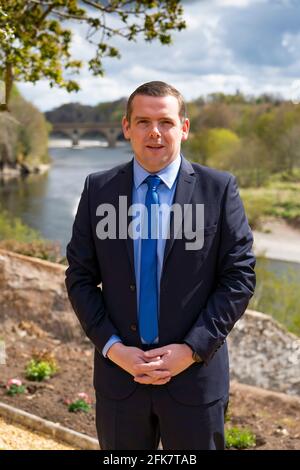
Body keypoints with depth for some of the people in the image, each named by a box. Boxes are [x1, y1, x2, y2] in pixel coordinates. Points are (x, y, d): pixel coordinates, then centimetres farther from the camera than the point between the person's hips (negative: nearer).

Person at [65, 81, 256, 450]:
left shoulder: (219, 189, -5)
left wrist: (193, 349, -13)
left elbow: (239, 277, -5)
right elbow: (80, 277, 2)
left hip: (195, 372, -1)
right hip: (119, 371, 2)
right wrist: (111, 347, -9)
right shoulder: (98, 189, 1)